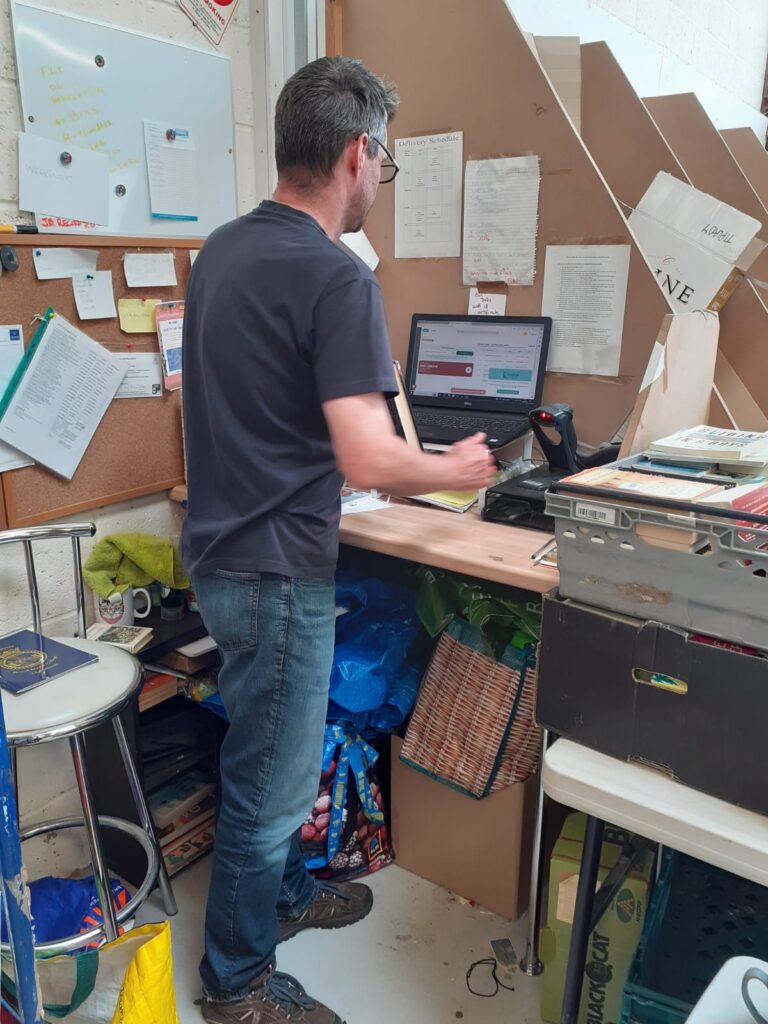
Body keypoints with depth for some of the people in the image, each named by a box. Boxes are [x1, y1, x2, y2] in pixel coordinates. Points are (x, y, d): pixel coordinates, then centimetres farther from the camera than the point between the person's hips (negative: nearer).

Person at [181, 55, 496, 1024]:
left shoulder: (221, 249, 7)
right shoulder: (337, 278, -20)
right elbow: (368, 461, -26)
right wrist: (453, 470, -7)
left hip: (221, 547, 9)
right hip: (276, 571, -9)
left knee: (271, 756, 26)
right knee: (269, 779, 10)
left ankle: (282, 891, 49)